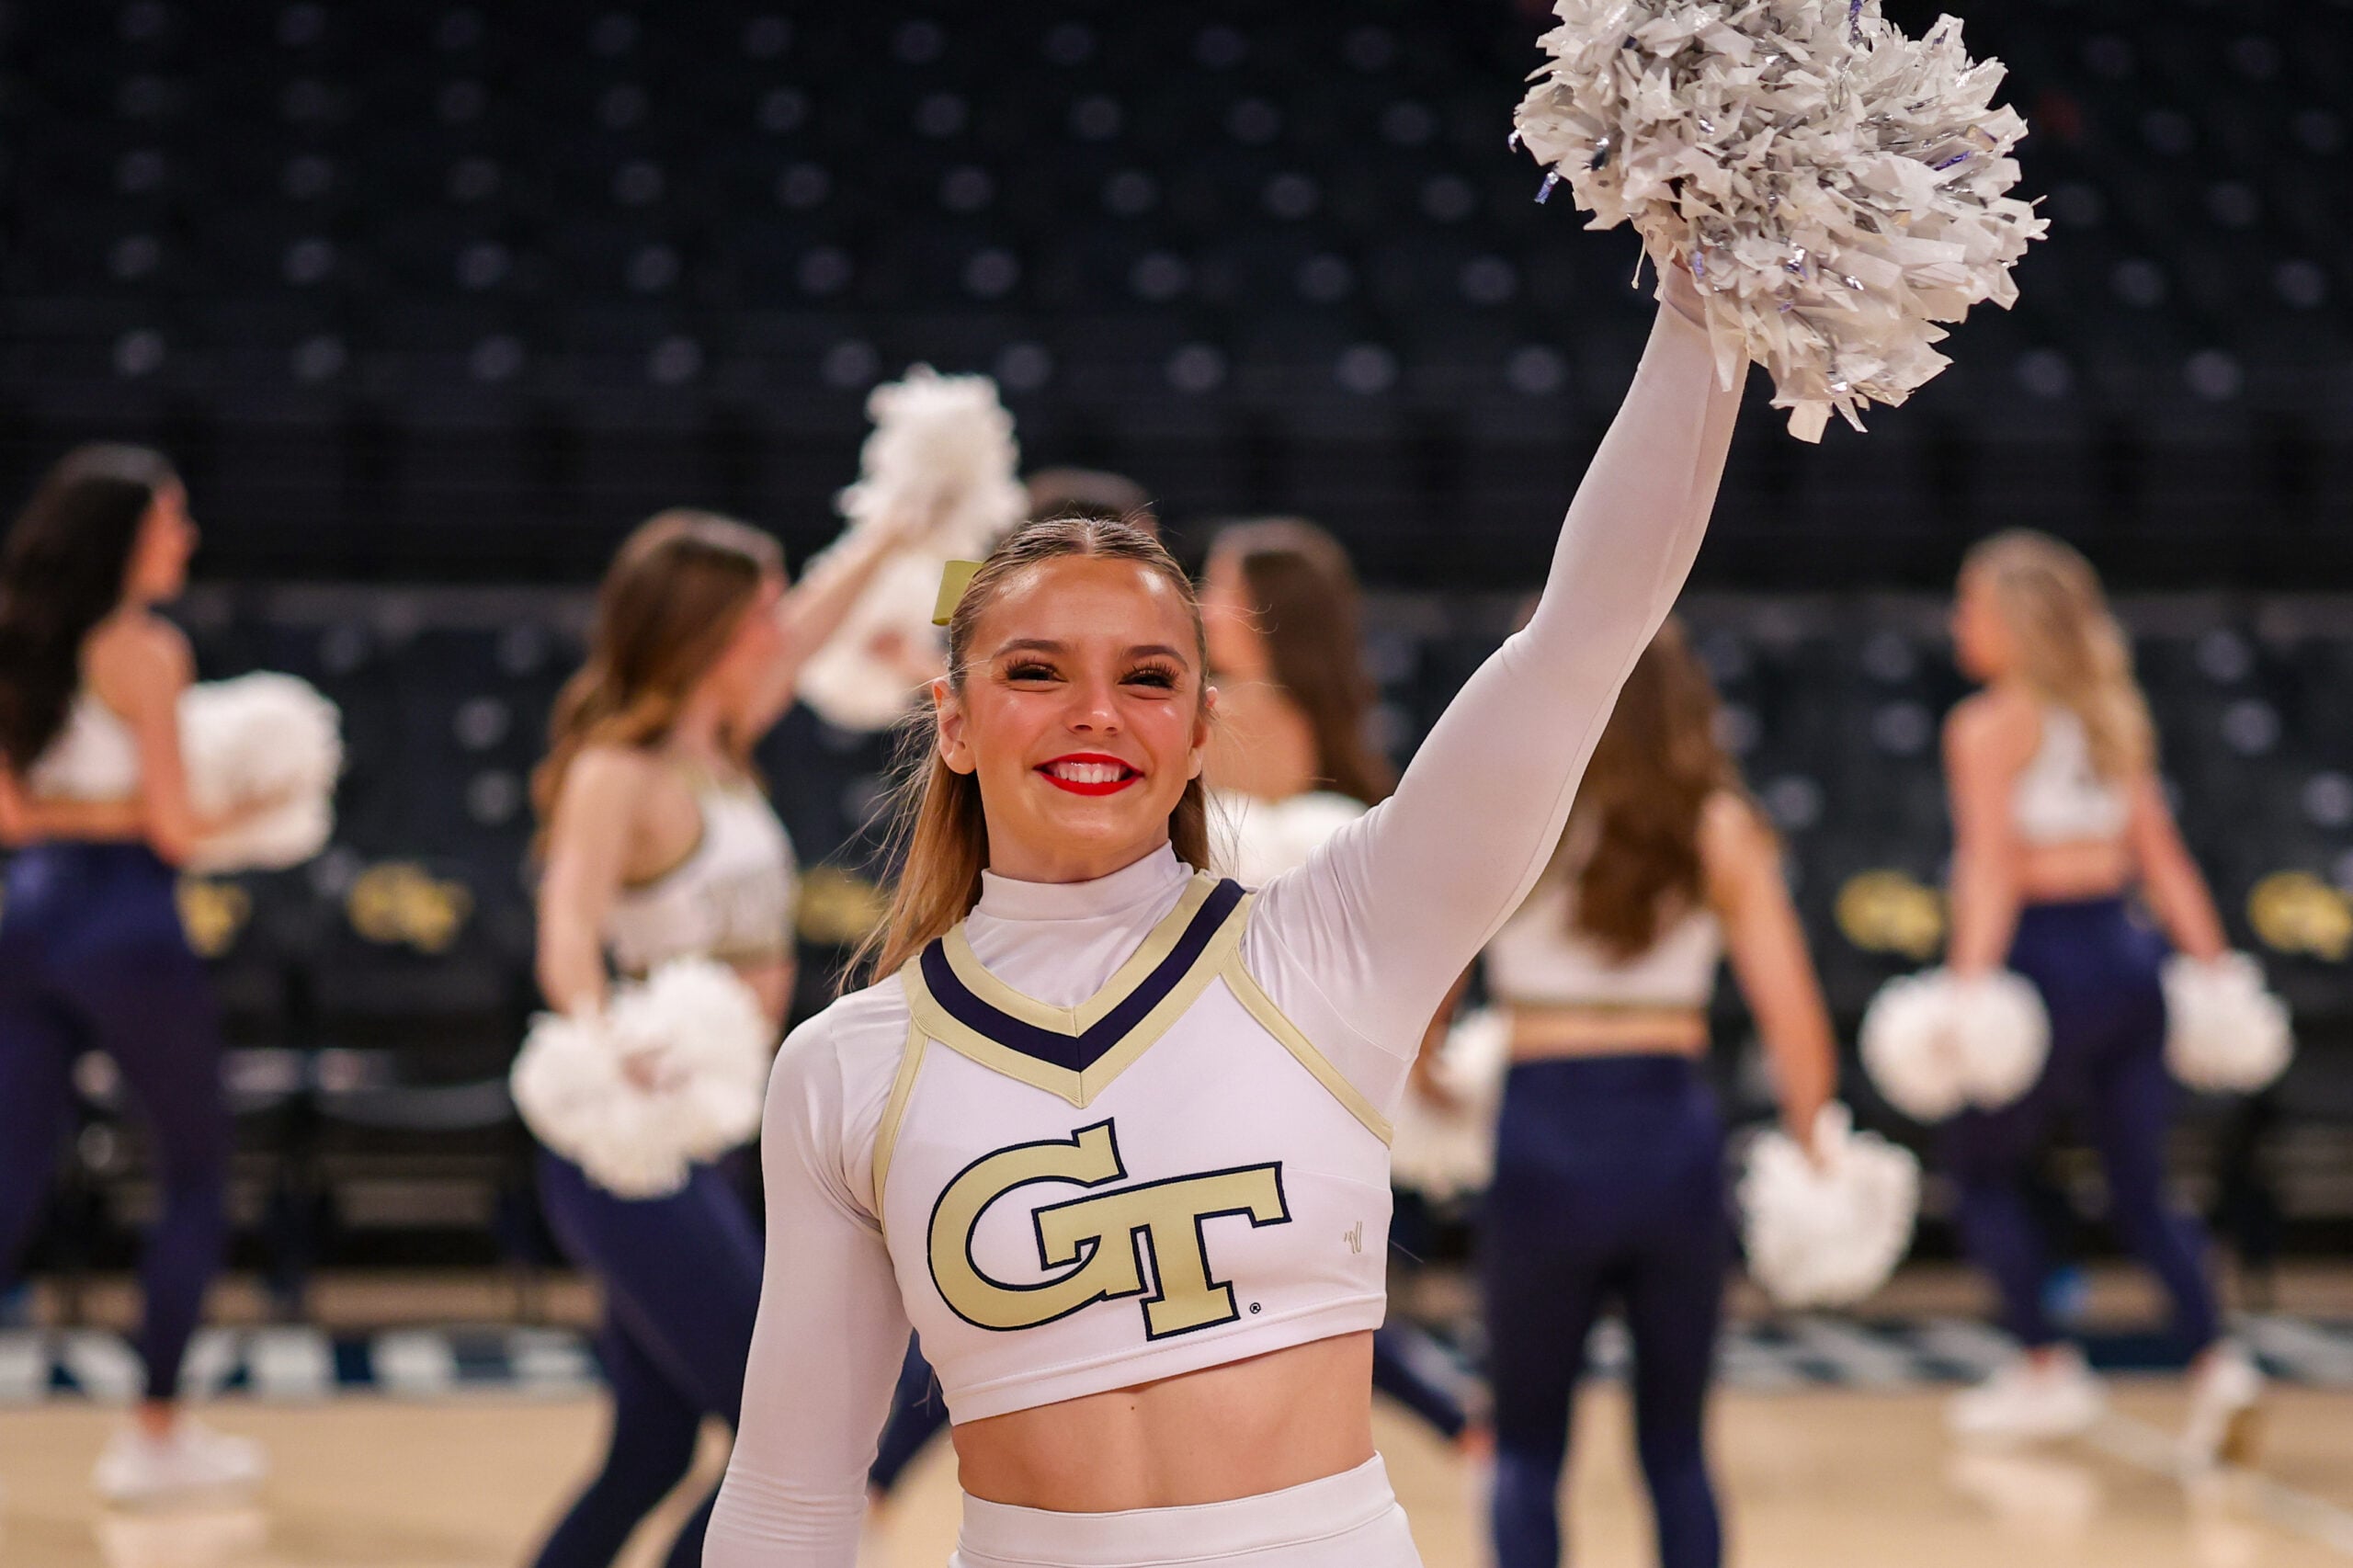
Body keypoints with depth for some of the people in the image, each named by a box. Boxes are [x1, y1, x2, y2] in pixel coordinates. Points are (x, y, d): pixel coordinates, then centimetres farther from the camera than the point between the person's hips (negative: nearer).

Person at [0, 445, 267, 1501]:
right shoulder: (147, 650, -13)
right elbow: (174, 827, -14)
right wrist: (251, 802, 3)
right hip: (128, 930, -6)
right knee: (197, 1176, 11)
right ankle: (155, 1436, 14)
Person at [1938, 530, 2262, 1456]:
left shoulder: (1988, 728, -7)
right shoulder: (2114, 720, 13)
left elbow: (1993, 865, -18)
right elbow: (2162, 857, 12)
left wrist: (1970, 979, -25)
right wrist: (2210, 963, 13)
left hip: (2043, 962, -6)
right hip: (2126, 958, 6)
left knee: (1983, 1168, 12)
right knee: (2139, 1187, 10)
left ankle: (2048, 1371, 10)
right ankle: (2214, 1361, -8)